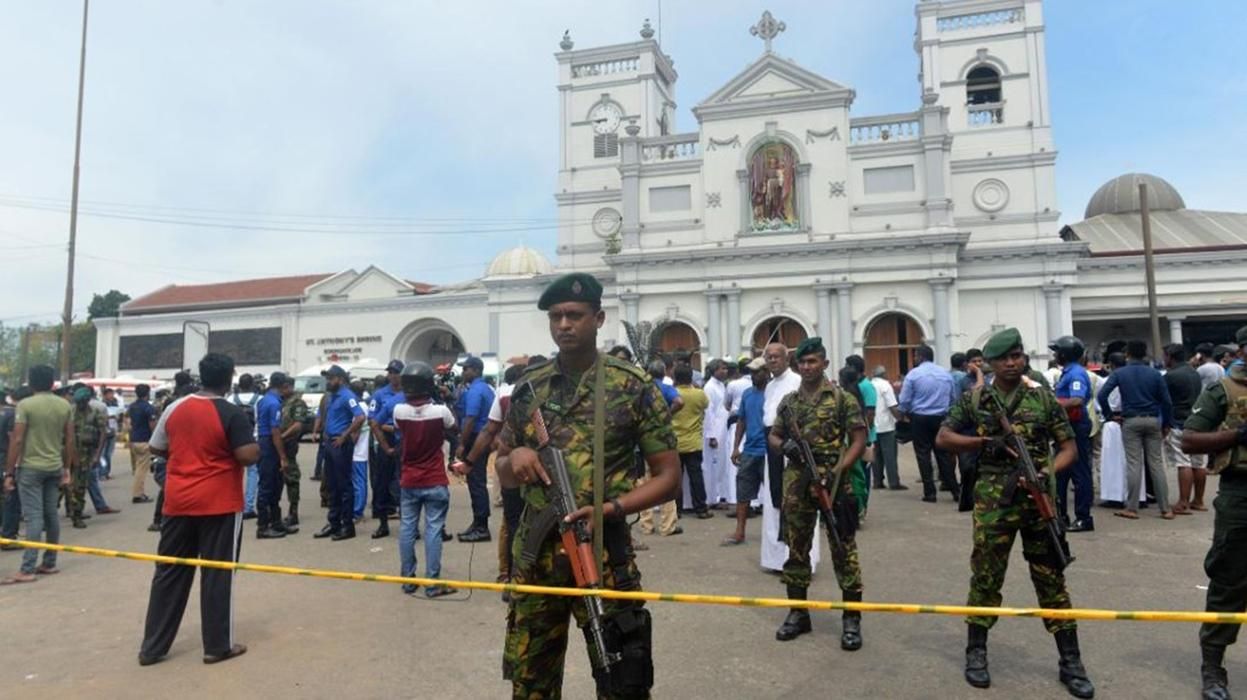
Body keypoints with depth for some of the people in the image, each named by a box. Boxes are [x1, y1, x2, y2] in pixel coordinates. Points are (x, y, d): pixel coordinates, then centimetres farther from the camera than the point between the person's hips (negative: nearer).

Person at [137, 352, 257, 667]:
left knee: (169, 573, 14)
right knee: (217, 574, 4)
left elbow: (157, 448, 14)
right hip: (219, 504, -5)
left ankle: (152, 647, 21)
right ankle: (217, 645, 12)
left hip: (178, 502, 5)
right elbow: (248, 456, -18)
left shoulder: (175, 408, 4)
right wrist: (256, 447, 2)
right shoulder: (232, 413, -13)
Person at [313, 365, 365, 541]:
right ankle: (333, 523, 22)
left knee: (344, 485, -3)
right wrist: (326, 433, 13)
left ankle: (347, 526, 4)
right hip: (330, 443, 9)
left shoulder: (347, 396, -14)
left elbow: (360, 417, -26)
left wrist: (344, 436, -20)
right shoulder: (331, 396, 14)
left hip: (341, 444, -9)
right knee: (332, 485, 14)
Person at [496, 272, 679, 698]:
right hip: (535, 554, 4)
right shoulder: (529, 390, 6)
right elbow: (503, 475, 15)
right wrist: (514, 457, -9)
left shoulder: (634, 388, -5)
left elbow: (668, 476, -4)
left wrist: (609, 509, -19)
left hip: (603, 553, -3)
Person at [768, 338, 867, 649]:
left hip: (833, 482, -4)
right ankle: (798, 612, 23)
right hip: (796, 484, 5)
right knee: (796, 548, 10)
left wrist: (838, 471, -15)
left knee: (843, 549, 1)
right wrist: (784, 444, -7)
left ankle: (852, 618, 12)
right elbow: (773, 435, 16)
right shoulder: (788, 401, 10)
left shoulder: (842, 398, -3)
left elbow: (859, 440, -5)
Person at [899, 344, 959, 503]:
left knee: (923, 454, 3)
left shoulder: (913, 374, -9)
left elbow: (904, 400, -9)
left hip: (920, 418, -3)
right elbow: (954, 398, 10)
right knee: (944, 453, 10)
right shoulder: (946, 374, 4)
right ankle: (955, 490, 11)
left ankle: (930, 492, 3)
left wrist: (905, 414, 9)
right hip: (941, 418, 4)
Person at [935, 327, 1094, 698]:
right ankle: (976, 652, 21)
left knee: (1051, 578, 9)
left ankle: (1071, 661, 20)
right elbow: (943, 438, 3)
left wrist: (1049, 472, -14)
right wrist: (984, 442, -12)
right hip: (993, 501, -1)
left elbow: (1069, 447, 5)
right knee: (985, 577, 6)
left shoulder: (1044, 398, 4)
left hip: (1038, 498, 1)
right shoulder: (974, 399, 2)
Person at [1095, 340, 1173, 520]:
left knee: (1134, 464, 0)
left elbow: (1102, 395, -11)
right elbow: (1166, 401, 3)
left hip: (1131, 421, -2)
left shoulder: (1119, 374, -2)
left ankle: (1131, 508, 2)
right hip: (1152, 420, 2)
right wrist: (1166, 424, 11)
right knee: (1156, 463, 6)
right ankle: (1165, 508, 9)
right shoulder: (1154, 374, 4)